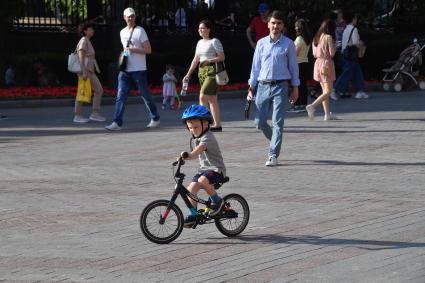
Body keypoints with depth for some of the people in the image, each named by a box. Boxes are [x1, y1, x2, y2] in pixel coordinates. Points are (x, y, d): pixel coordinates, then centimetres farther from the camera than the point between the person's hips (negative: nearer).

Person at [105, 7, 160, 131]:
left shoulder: (140, 31, -5)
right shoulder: (122, 32, 14)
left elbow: (148, 50, -11)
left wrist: (132, 49, -19)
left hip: (139, 70, -5)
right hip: (125, 70, 5)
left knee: (145, 96, 5)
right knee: (120, 96, -7)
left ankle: (155, 119, 21)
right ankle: (117, 123, -12)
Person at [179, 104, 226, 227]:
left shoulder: (208, 137, -19)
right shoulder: (193, 139, 10)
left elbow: (200, 148, -40)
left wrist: (189, 155, -56)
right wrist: (183, 157, 8)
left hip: (216, 169, -8)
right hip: (203, 168, 8)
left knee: (203, 180, -36)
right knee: (190, 189, -9)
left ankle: (217, 200, -12)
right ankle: (193, 215, 5)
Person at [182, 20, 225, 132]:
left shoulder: (214, 41, -6)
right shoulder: (200, 43, 16)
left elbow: (222, 57, -11)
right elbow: (195, 59, 18)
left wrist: (209, 61, -22)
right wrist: (188, 74, 14)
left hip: (213, 71, -8)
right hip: (202, 71, 8)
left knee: (203, 96, -15)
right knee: (212, 99, 9)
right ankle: (217, 124, 12)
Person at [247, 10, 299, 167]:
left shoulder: (288, 44, 1)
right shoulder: (261, 43, 7)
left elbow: (293, 66, 6)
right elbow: (255, 66, 10)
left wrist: (295, 88, 5)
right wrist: (250, 88, 7)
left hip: (280, 86, -3)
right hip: (263, 86, 3)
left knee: (277, 122, -7)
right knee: (260, 121, 5)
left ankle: (273, 155, -5)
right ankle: (274, 140, 32)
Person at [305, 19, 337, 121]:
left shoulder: (316, 38, 9)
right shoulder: (328, 37, -12)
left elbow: (314, 53, 11)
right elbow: (332, 53, -11)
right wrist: (334, 46, 6)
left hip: (318, 63, 8)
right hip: (327, 63, -8)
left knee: (324, 90, 14)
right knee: (328, 91, -4)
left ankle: (327, 114, 15)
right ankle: (312, 106, -22)